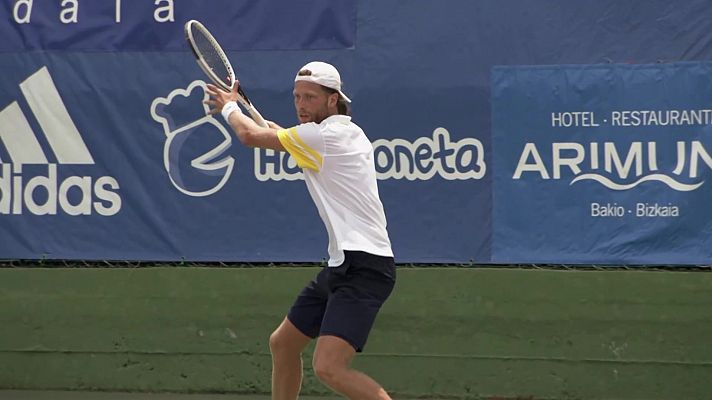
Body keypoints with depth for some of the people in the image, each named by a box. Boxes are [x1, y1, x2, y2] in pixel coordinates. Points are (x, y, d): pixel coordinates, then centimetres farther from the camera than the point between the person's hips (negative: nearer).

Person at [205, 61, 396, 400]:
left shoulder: (325, 135, -12)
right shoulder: (348, 132, 16)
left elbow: (251, 135, -2)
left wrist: (229, 107, 17)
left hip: (363, 267, -11)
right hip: (343, 264, 11)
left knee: (328, 367, -23)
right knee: (282, 344, 21)